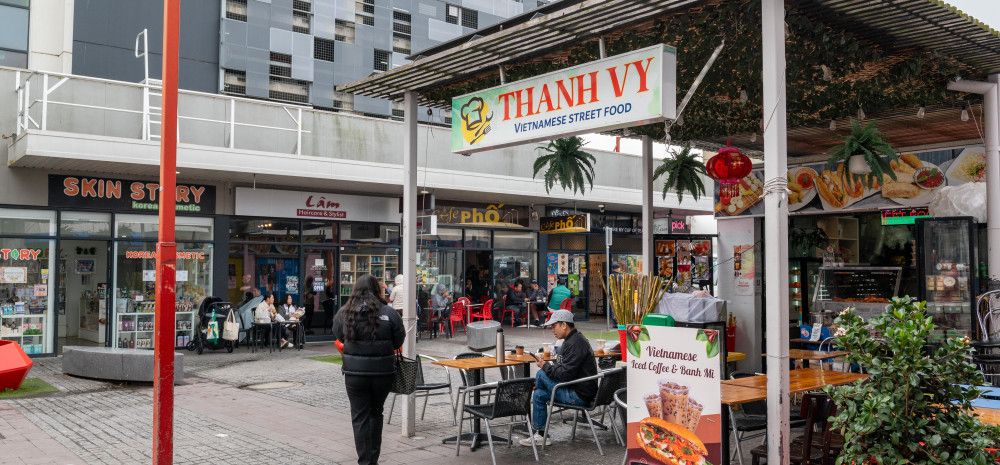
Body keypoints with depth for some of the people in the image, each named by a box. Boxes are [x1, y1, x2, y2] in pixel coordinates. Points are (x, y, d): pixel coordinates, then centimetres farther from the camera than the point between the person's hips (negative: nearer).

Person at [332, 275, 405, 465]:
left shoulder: (344, 312, -4)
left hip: (355, 372, -1)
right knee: (376, 413, 18)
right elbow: (399, 341, -3)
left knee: (360, 416, 7)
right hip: (383, 372, 1)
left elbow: (339, 337, 7)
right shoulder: (389, 313, -8)